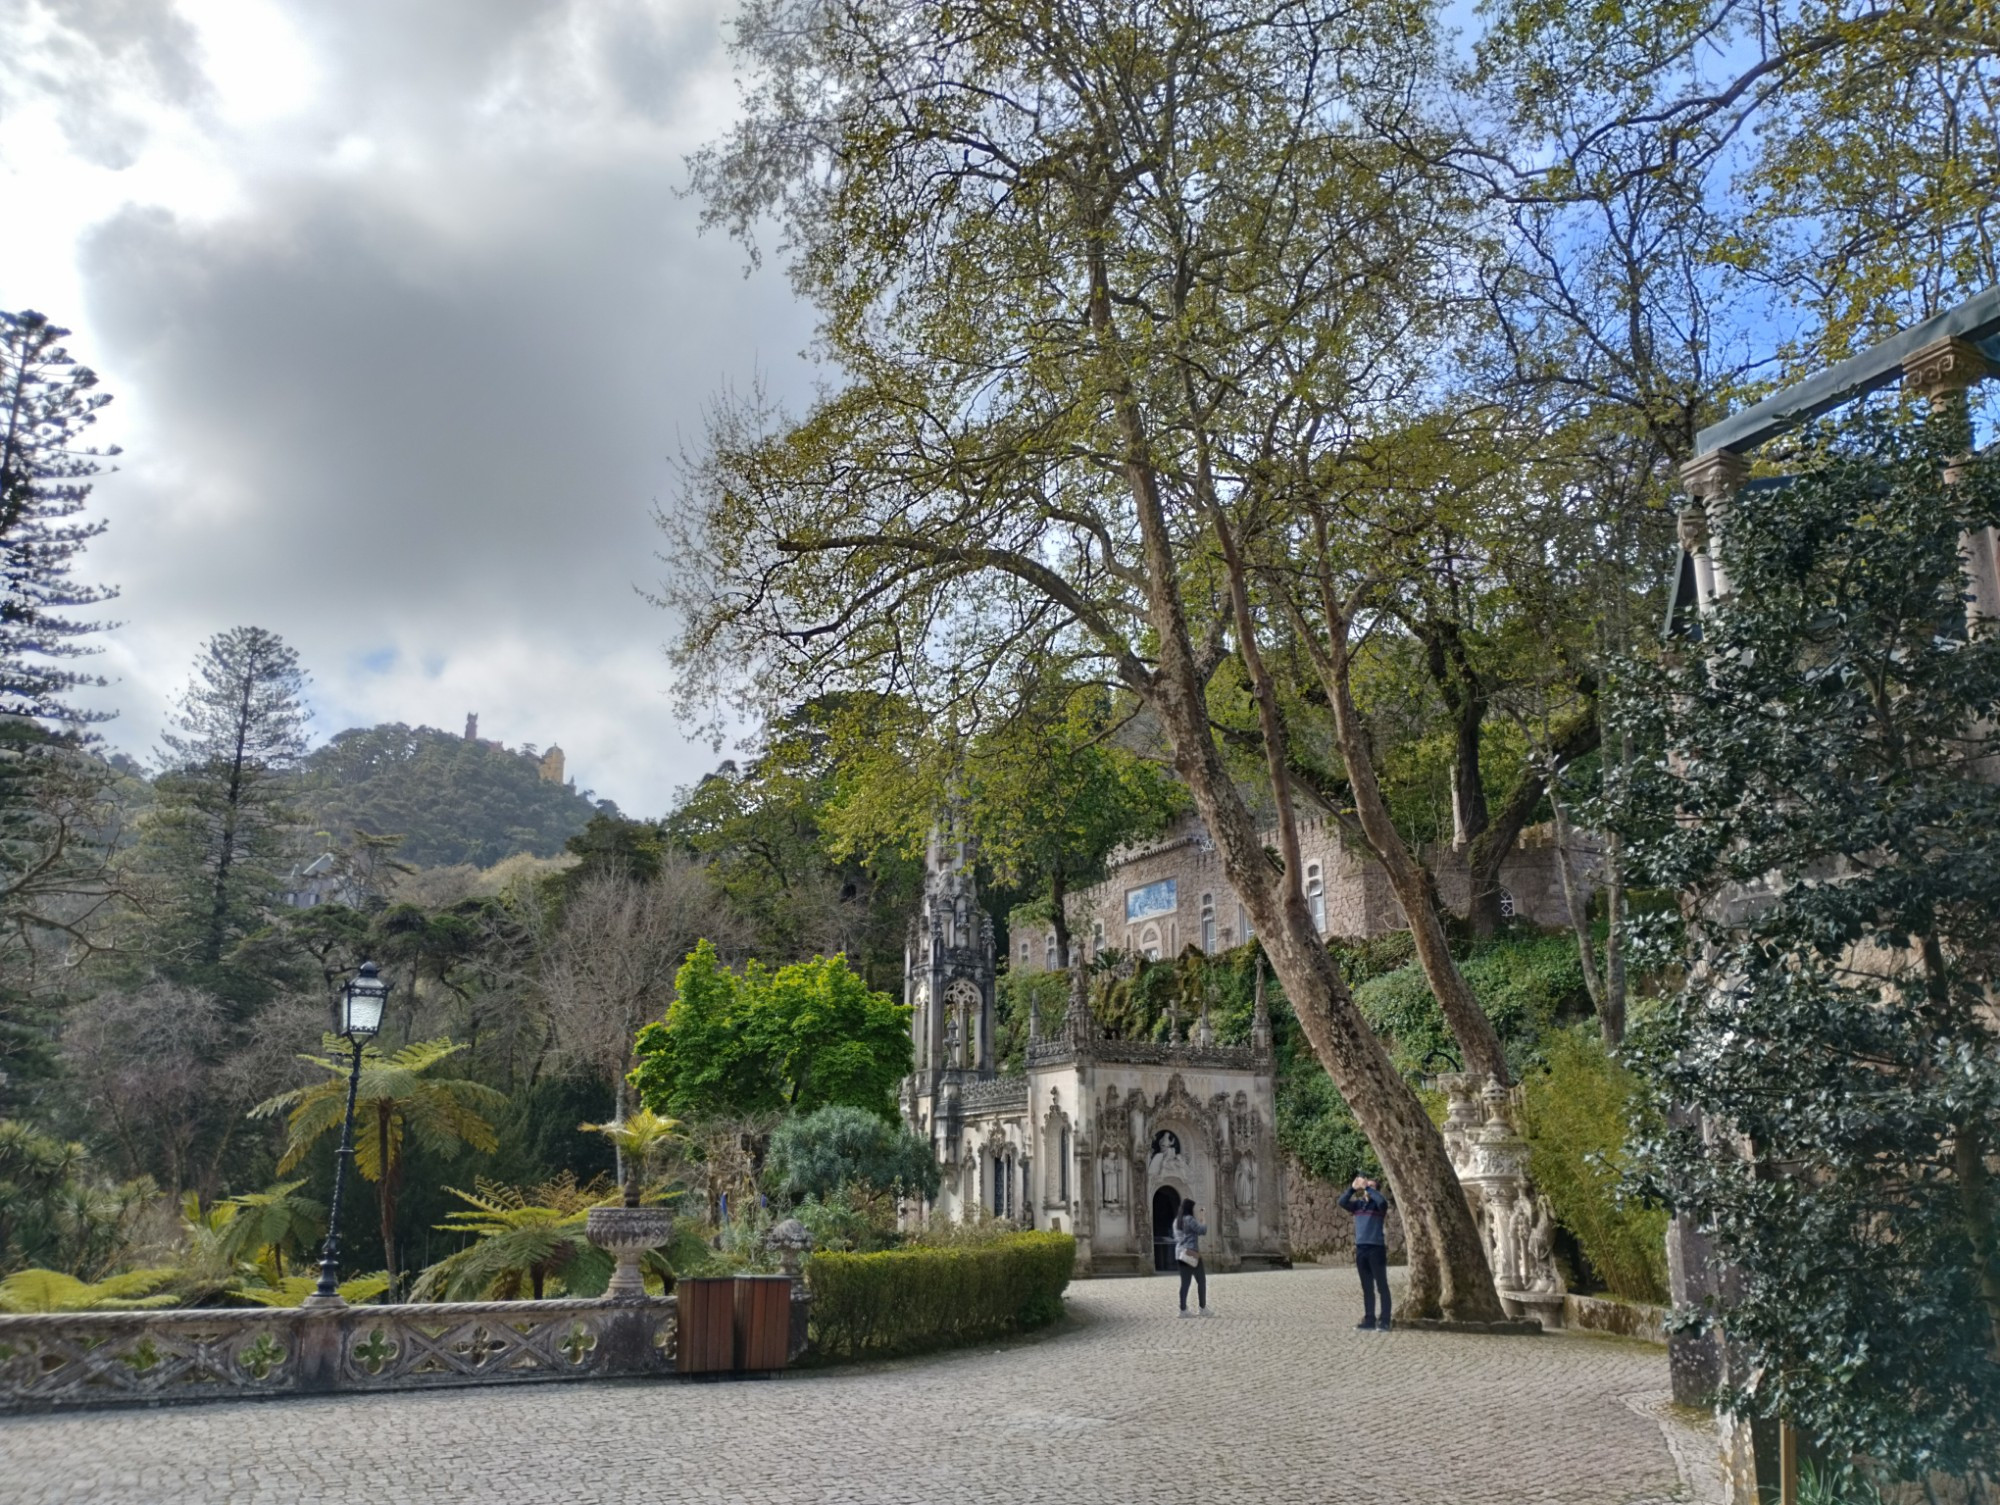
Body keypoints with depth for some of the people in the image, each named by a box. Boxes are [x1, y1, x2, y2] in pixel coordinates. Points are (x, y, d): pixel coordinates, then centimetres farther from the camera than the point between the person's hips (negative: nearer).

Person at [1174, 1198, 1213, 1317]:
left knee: (1185, 1282, 7)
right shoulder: (1190, 1219, -12)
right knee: (1201, 1281, 2)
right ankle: (1203, 1308, 2)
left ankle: (1183, 1310, 2)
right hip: (1192, 1253, -8)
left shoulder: (1177, 1221, 15)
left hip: (1181, 1254, 8)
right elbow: (1202, 1230, -15)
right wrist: (1203, 1223, 6)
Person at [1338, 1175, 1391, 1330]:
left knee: (1382, 1287, -2)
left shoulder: (1378, 1204, 0)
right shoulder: (1358, 1204, 13)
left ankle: (1385, 1322, -1)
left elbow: (1382, 1201, -23)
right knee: (1367, 1288, 10)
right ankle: (1369, 1320, 14)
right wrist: (1353, 1188, -10)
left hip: (1376, 1248, -5)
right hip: (1361, 1248, 5)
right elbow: (1342, 1202, 0)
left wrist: (1367, 1187, -17)